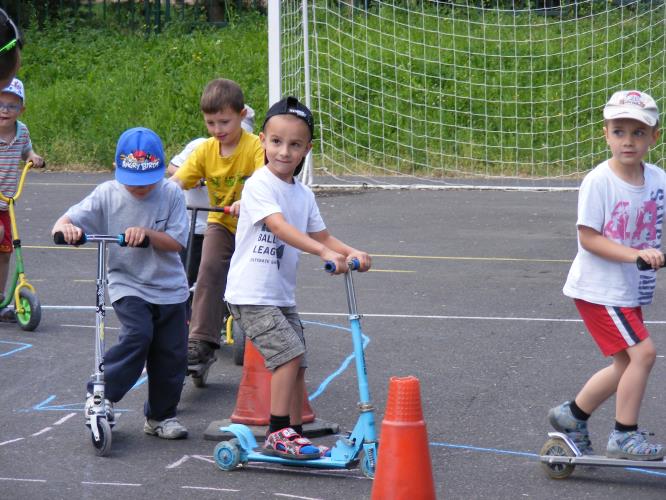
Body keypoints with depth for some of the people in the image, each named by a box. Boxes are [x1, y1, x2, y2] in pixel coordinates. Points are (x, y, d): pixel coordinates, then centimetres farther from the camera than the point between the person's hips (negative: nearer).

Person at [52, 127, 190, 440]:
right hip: (128, 285, -2)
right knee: (138, 334, -25)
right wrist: (66, 228, -34)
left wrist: (147, 233, -29)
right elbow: (67, 221, -9)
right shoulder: (107, 195, -6)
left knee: (171, 353, 3)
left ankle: (161, 416, 21)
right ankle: (102, 394, -11)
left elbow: (176, 242, -11)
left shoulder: (171, 194, -6)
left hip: (169, 289, 2)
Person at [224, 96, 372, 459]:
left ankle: (294, 434, 17)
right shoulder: (259, 185, -14)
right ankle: (277, 435, -10)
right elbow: (280, 227, -27)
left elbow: (321, 236, 16)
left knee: (296, 365, 7)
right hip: (250, 294, -8)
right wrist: (325, 252, -37)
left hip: (281, 295, 8)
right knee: (289, 355, -17)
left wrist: (352, 253, -5)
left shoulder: (303, 195, 11)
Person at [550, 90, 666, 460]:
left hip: (633, 290, 7)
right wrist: (635, 254, -28)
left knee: (626, 366, 14)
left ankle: (573, 415, 33)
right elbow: (588, 237, -18)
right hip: (599, 287, -7)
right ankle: (625, 436, -3)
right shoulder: (599, 181, -17)